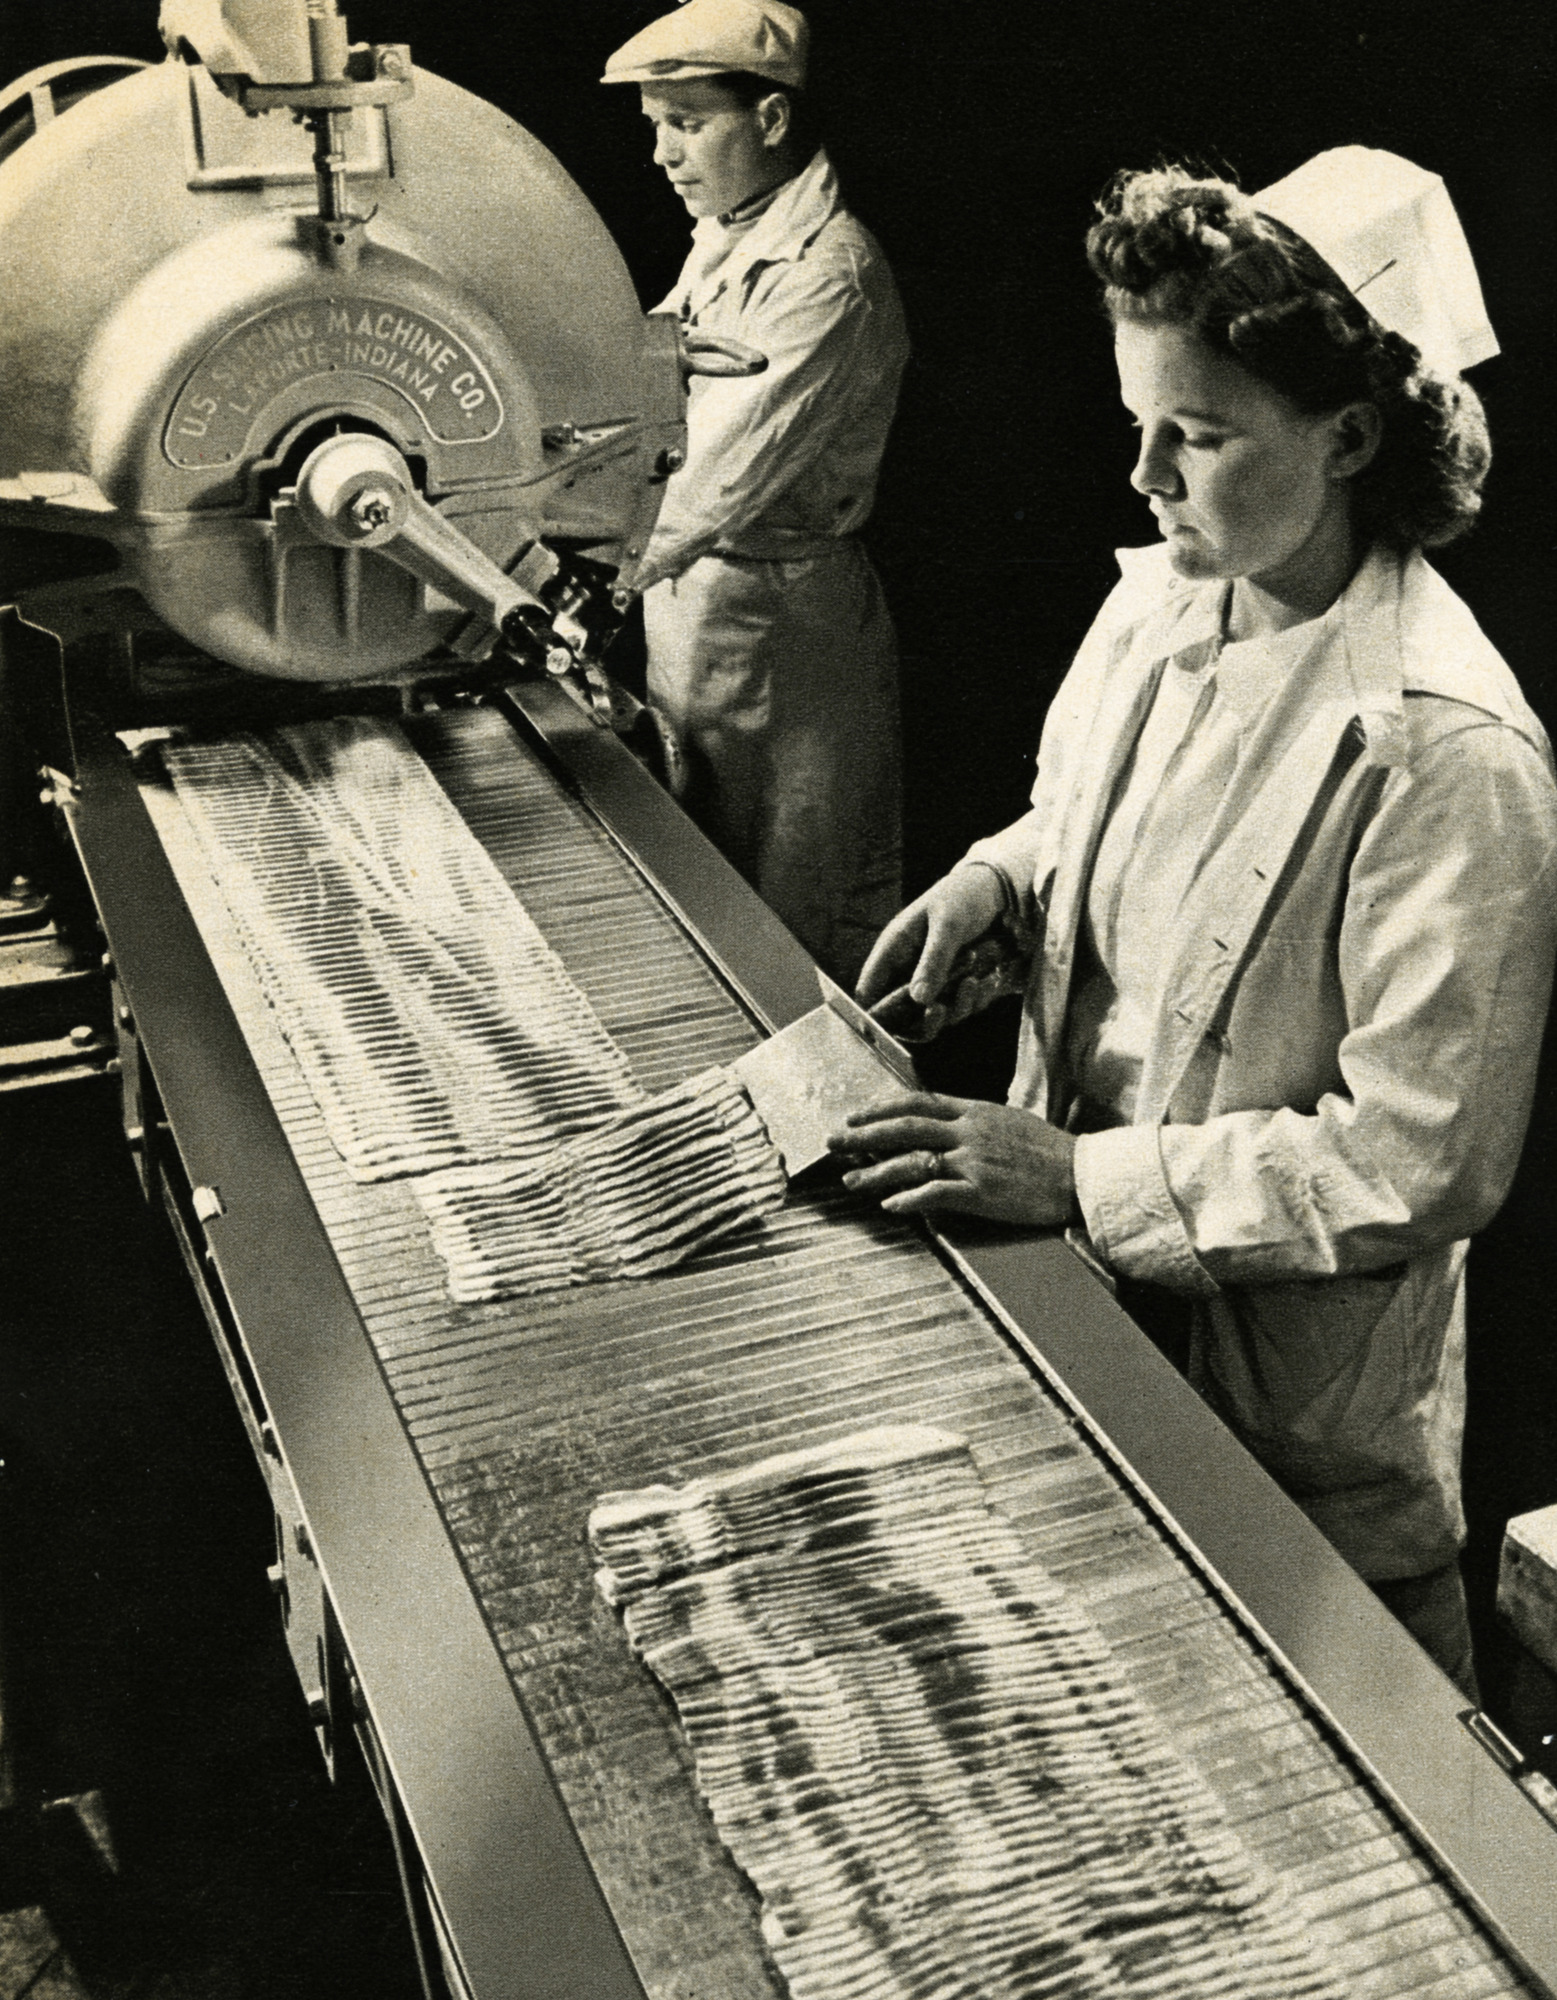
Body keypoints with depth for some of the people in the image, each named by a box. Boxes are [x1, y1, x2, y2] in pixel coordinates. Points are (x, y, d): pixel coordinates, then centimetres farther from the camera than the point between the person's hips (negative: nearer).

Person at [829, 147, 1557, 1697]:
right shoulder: (1161, 597, -4)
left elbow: (1422, 1164, -25)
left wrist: (1082, 1179, -25)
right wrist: (1002, 874, -4)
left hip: (1296, 1402, -7)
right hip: (1093, 1290, 7)